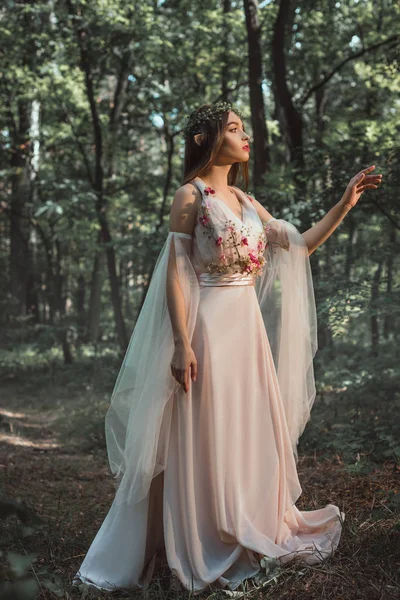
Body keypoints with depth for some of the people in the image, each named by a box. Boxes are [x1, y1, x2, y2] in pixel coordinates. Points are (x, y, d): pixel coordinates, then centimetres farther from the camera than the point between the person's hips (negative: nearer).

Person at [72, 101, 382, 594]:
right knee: (205, 438, 0)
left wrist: (345, 204, 11)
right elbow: (175, 273, -11)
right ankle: (205, 552, 13)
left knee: (250, 431, 13)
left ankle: (251, 533, 28)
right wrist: (182, 343, -19)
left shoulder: (245, 201, 14)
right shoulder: (190, 196, -6)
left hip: (249, 326, 7)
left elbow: (299, 245, 18)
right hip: (210, 326, -7)